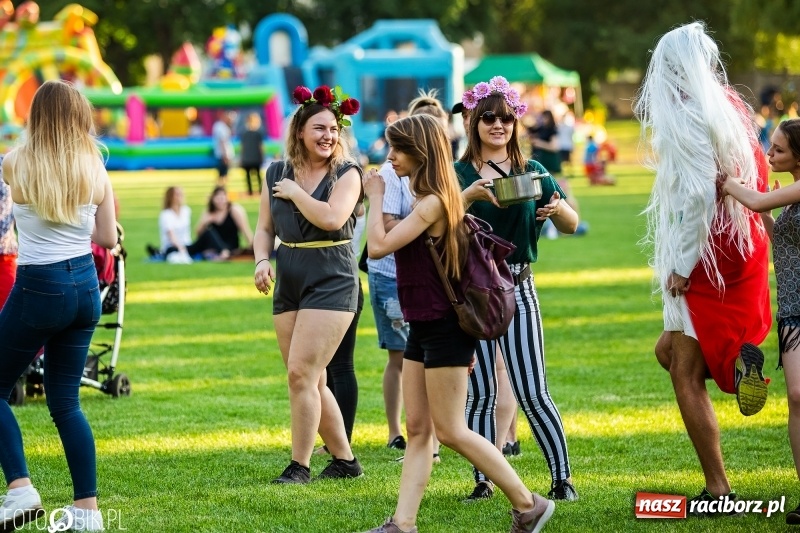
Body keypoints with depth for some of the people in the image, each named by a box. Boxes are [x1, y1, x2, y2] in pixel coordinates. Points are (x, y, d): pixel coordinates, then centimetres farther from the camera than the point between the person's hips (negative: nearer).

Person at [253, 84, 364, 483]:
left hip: (332, 281, -6)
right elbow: (265, 228, 15)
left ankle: (300, 466, -6)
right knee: (310, 380, 9)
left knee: (302, 373, -13)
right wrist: (262, 261, -4)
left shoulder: (346, 174, -6)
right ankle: (344, 460, 20)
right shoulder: (277, 174, 8)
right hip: (288, 283, 6)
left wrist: (294, 192, -10)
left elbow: (332, 218, -23)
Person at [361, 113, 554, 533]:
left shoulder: (432, 203, -18)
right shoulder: (426, 199, 12)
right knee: (418, 430, 6)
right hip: (423, 328, 10)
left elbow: (378, 246, -21)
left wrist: (375, 198, -10)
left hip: (443, 328, -10)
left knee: (451, 431, -4)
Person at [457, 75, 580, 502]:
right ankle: (484, 481, 8)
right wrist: (469, 195, -27)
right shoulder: (458, 174, 3)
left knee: (532, 393, -4)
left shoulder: (532, 172, 8)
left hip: (517, 288, 0)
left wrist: (558, 209, -14)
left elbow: (572, 225, 7)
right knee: (480, 393, 1)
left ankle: (562, 479, 1)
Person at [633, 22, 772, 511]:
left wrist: (681, 265, -15)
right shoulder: (731, 109, 9)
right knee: (669, 350, 22)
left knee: (686, 375, 0)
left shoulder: (687, 117, -15)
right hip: (742, 248, 9)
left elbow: (698, 195, -22)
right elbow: (759, 184, 12)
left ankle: (718, 489, -1)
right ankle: (738, 360, -6)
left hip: (704, 256, -9)